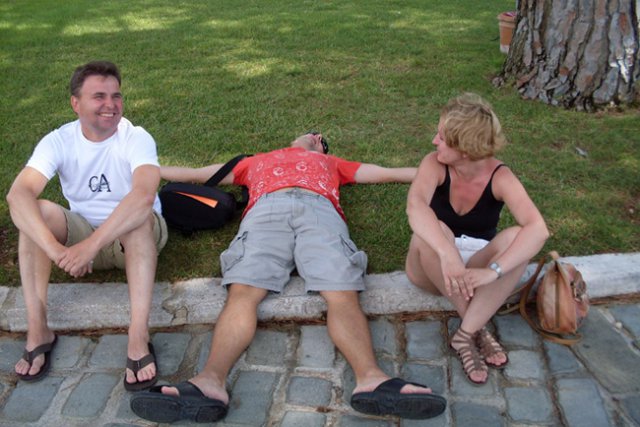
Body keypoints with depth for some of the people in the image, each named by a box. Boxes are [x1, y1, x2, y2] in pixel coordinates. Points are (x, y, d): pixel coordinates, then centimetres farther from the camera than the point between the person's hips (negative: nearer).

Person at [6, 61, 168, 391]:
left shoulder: (136, 138, -19)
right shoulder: (59, 141, -11)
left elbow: (143, 196, -39)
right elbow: (17, 194, -28)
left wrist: (89, 246, -46)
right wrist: (55, 248, -44)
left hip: (135, 239, -2)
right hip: (82, 233, 3)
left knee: (140, 216, -36)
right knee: (34, 211, -24)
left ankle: (138, 339, -39)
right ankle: (37, 329, -22)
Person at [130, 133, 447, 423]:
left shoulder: (331, 163, 46)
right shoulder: (256, 161, 45)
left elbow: (387, 173, 45)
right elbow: (194, 174, 48)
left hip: (320, 210, 0)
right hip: (266, 210, 0)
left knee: (343, 293, -29)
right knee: (243, 290, -29)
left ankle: (371, 379, -50)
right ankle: (210, 381, -48)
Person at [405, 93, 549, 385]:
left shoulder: (499, 177, -16)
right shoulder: (435, 164, -15)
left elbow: (538, 229, -31)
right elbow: (415, 206, -36)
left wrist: (492, 271, -45)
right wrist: (448, 255, -51)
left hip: (475, 269, 0)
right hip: (433, 267, 0)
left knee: (516, 238, -29)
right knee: (431, 230, -34)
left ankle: (466, 335, -27)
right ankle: (479, 329, -22)